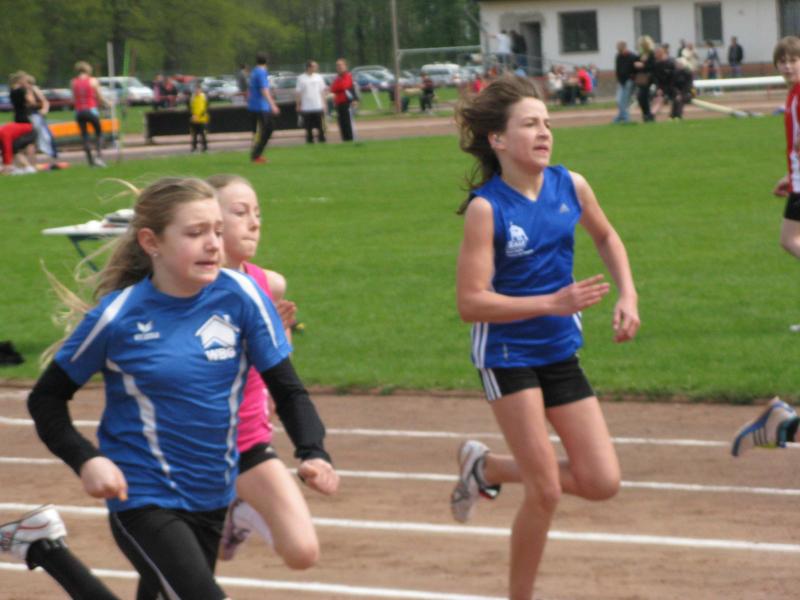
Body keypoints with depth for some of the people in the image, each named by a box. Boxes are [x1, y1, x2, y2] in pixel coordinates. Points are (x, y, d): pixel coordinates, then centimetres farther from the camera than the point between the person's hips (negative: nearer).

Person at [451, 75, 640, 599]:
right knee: (546, 490, -7)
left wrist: (628, 296, 5)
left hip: (561, 354, 6)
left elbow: (606, 237, 19)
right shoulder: (485, 208, -18)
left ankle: (487, 468, 25)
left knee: (602, 483, 3)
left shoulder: (571, 186, -3)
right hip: (508, 354, -6)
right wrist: (554, 303, -28)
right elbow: (471, 303, -21)